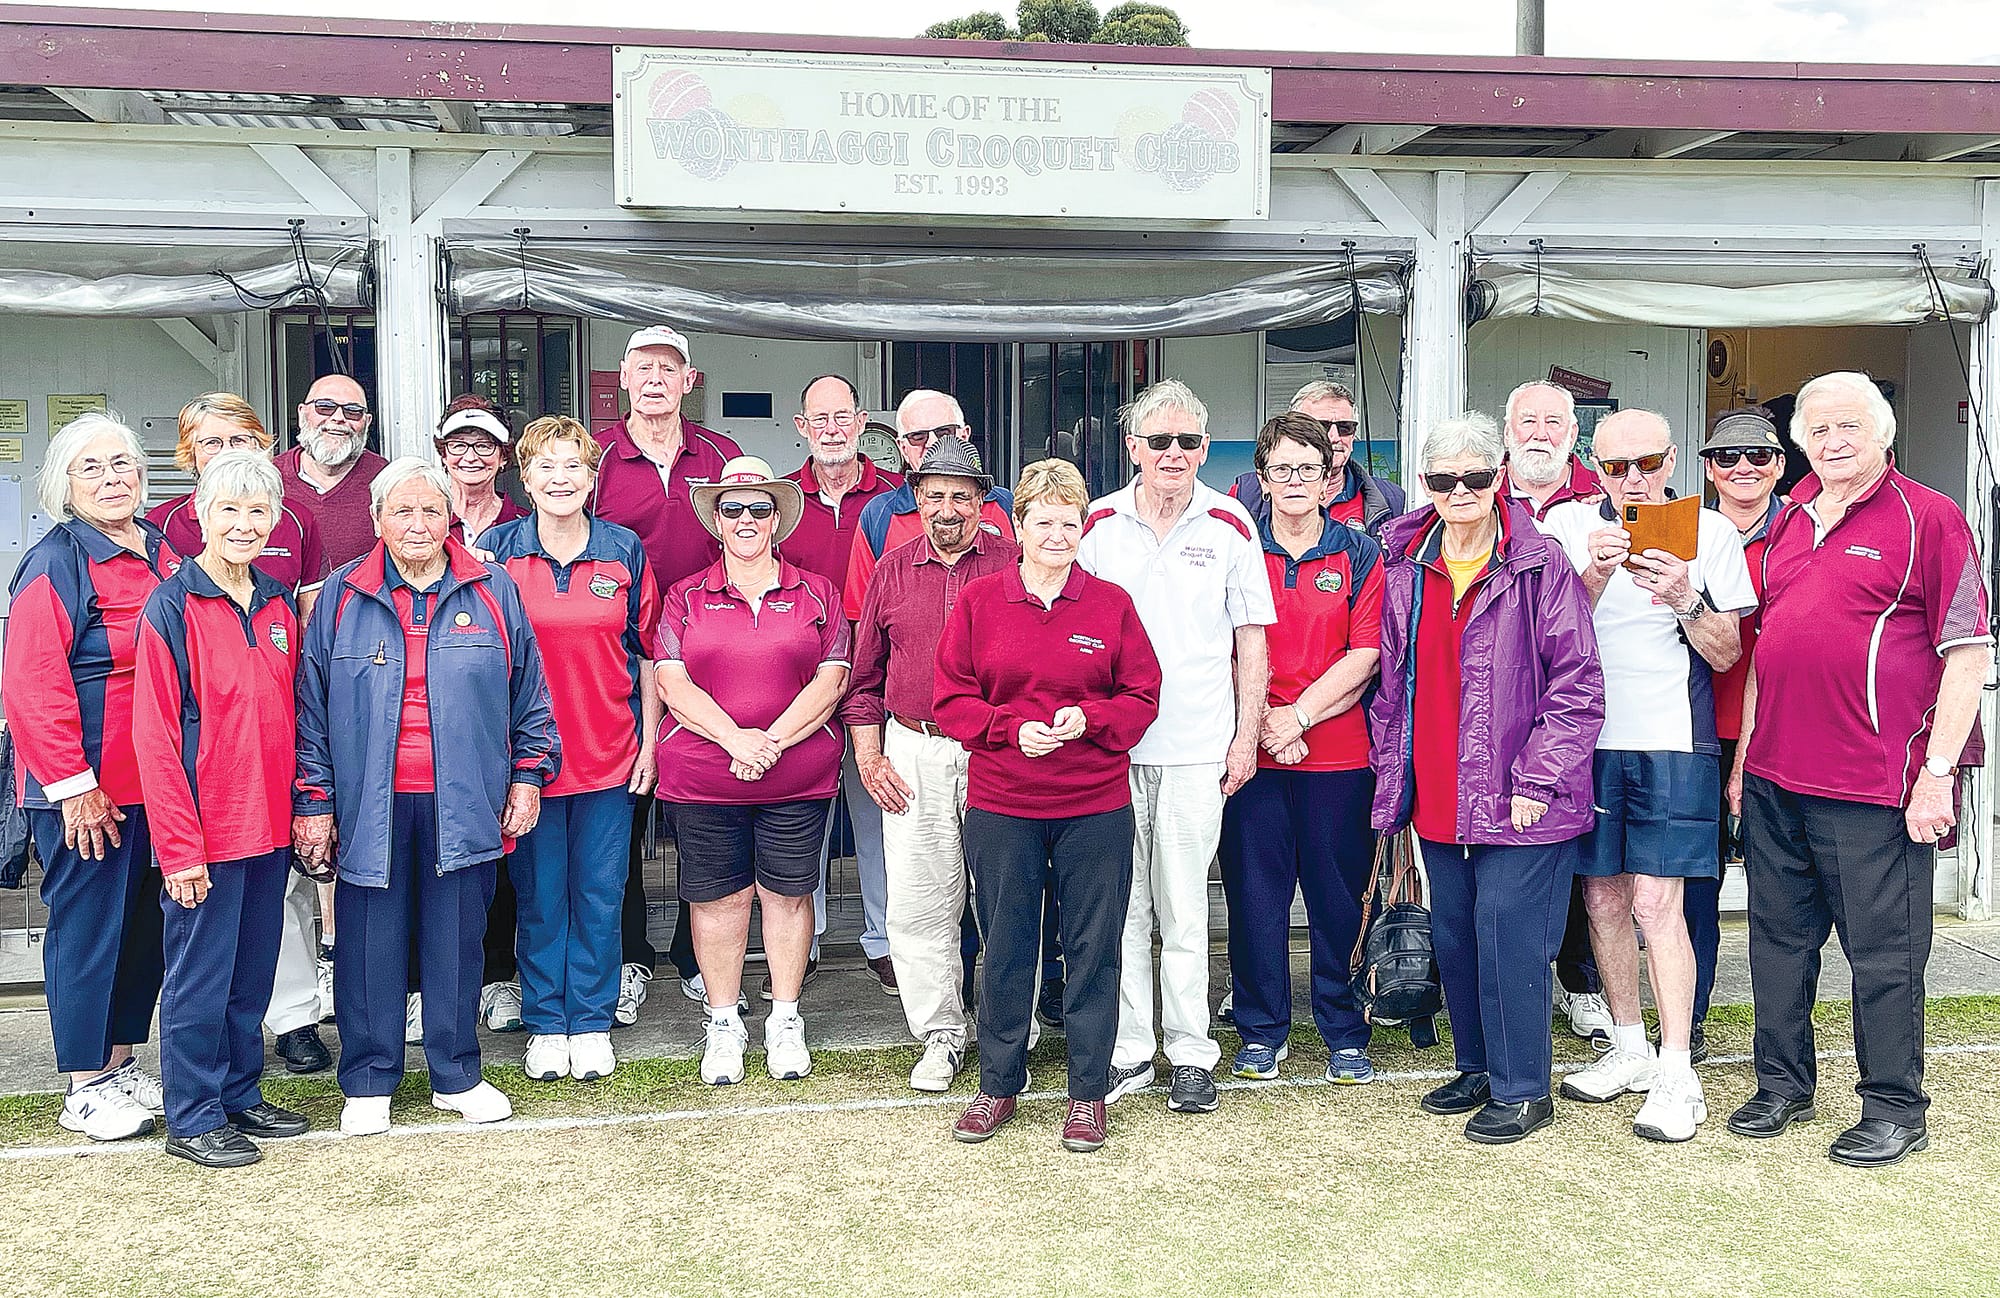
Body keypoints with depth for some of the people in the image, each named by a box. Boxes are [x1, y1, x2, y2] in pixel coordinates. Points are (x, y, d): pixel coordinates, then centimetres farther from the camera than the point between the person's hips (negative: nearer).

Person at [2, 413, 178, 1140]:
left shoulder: (162, 556, 12)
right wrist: (71, 784, -17)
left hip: (155, 781, 7)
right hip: (85, 791, -7)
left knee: (146, 922, 13)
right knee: (87, 923, 2)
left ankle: (121, 1061, 28)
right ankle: (86, 1087, 14)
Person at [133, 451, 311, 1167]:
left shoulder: (279, 605, 8)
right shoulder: (172, 607, -10)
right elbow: (155, 737, -12)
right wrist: (178, 845, -15)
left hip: (270, 825, 6)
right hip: (205, 828, -6)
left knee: (253, 972, 15)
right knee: (200, 975, 4)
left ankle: (241, 1094, 30)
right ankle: (193, 1116, 17)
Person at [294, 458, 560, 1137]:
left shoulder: (493, 591, 5)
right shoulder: (341, 597, 3)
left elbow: (529, 694, 9)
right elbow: (312, 709, 4)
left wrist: (528, 775, 5)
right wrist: (313, 800, 0)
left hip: (463, 802, 1)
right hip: (371, 803, 0)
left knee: (457, 939, 9)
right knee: (371, 941, 6)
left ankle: (457, 1075, 23)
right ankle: (368, 1083, 20)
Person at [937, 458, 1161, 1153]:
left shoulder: (1111, 603, 2)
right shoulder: (978, 600, 2)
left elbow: (1143, 696, 3)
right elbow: (953, 698, 1)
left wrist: (1087, 719, -15)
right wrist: (1014, 729, -15)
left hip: (1096, 807, 0)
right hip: (1001, 803, 0)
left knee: (1093, 947, 6)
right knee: (1005, 946, 10)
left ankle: (1087, 1094, 19)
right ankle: (999, 1085, 26)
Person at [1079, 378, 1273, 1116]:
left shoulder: (1230, 525, 2)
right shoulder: (1098, 524, 5)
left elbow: (1251, 640, 6)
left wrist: (1247, 735, 1)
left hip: (1196, 747, -1)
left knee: (1184, 904, 3)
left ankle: (1191, 1055, 15)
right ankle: (1128, 1050, 17)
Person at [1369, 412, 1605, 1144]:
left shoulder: (1540, 567, -8)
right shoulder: (1402, 566, 7)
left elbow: (1577, 683, -9)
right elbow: (1390, 676, 15)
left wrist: (1536, 779, -14)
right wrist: (1388, 763, 9)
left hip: (1515, 798, -5)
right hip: (1436, 796, 6)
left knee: (1507, 934, -3)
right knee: (1454, 934, 15)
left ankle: (1521, 1090, 12)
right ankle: (1478, 1067, 31)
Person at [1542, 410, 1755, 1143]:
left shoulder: (1709, 531, 1)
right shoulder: (1569, 524, 4)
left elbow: (1727, 654, 1)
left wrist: (1685, 599, -18)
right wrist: (1595, 574, -20)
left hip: (1673, 742, -2)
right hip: (1588, 736, 3)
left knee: (1657, 903, -8)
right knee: (1604, 898, 9)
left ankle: (1677, 1076, -1)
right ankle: (1630, 1050, 24)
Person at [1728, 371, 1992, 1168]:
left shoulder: (1928, 517, -4)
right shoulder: (1788, 523, 14)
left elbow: (1969, 651, -8)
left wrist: (1938, 771, -14)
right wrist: (1743, 757, 16)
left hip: (1873, 786, -6)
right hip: (1774, 777, 6)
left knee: (1883, 952, 3)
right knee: (1779, 938, 14)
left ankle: (1895, 1108, 17)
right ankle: (1783, 1086, 27)